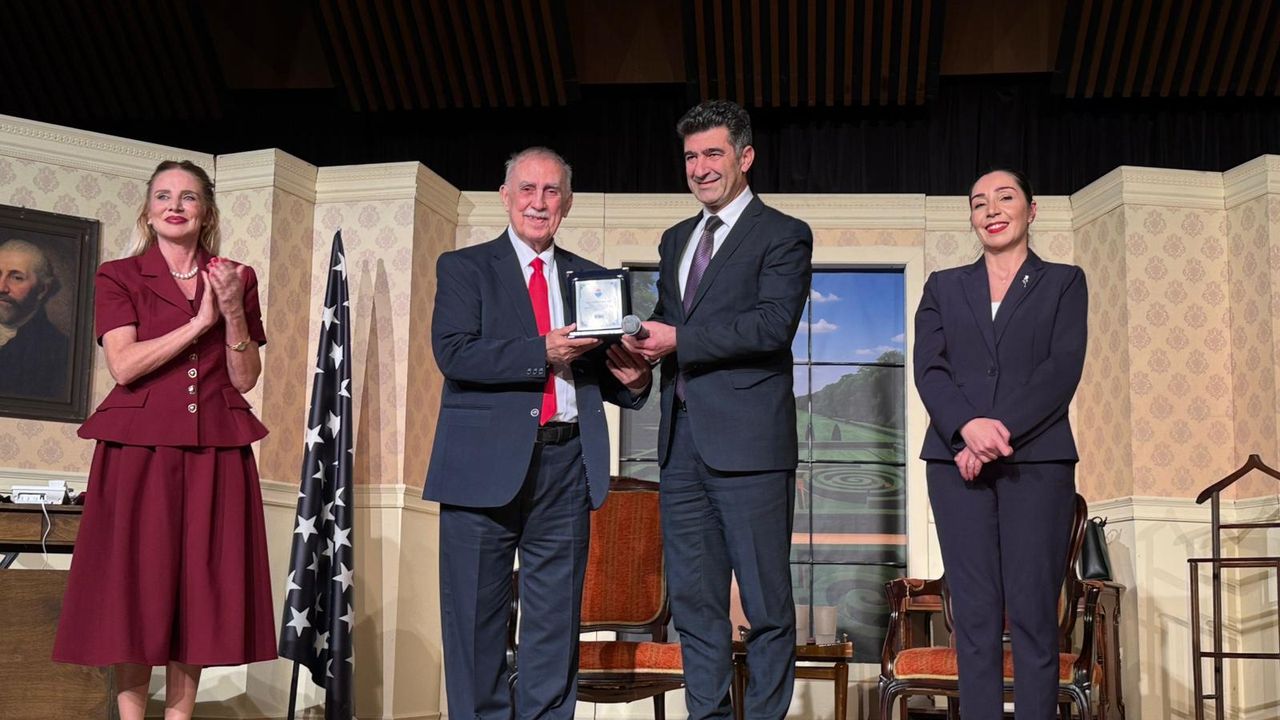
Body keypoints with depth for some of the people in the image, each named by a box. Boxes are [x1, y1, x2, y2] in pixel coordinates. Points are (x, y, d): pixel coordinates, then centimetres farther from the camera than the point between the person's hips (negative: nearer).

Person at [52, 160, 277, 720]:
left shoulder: (237, 279, 11)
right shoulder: (118, 277, 6)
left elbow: (245, 379, 6)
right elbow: (124, 365, -8)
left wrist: (233, 312, -9)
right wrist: (199, 321, -12)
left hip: (215, 454, 2)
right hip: (139, 450, -1)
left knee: (199, 588, 2)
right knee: (136, 588, -1)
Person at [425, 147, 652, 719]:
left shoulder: (590, 279, 17)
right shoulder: (463, 268, 5)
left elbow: (601, 375, 18)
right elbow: (453, 352, -10)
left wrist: (631, 378, -5)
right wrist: (542, 352, -18)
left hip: (567, 462, 3)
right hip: (487, 463, -3)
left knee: (556, 620, 7)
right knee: (477, 617, 3)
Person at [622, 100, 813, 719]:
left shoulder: (783, 236, -1)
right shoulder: (676, 240, 21)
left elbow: (774, 323, -14)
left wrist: (679, 339, -16)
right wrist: (644, 341, 0)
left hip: (747, 440, -7)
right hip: (681, 438, 7)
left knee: (766, 603, 0)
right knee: (693, 600, 11)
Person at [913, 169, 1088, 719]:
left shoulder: (1064, 282, 12)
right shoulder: (943, 287, 16)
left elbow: (1063, 369, -2)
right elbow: (928, 369, 3)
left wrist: (1003, 431, -14)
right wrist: (968, 426, -16)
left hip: (1036, 461, -1)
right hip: (957, 460, 2)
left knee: (1033, 612, -5)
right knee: (974, 612, -1)